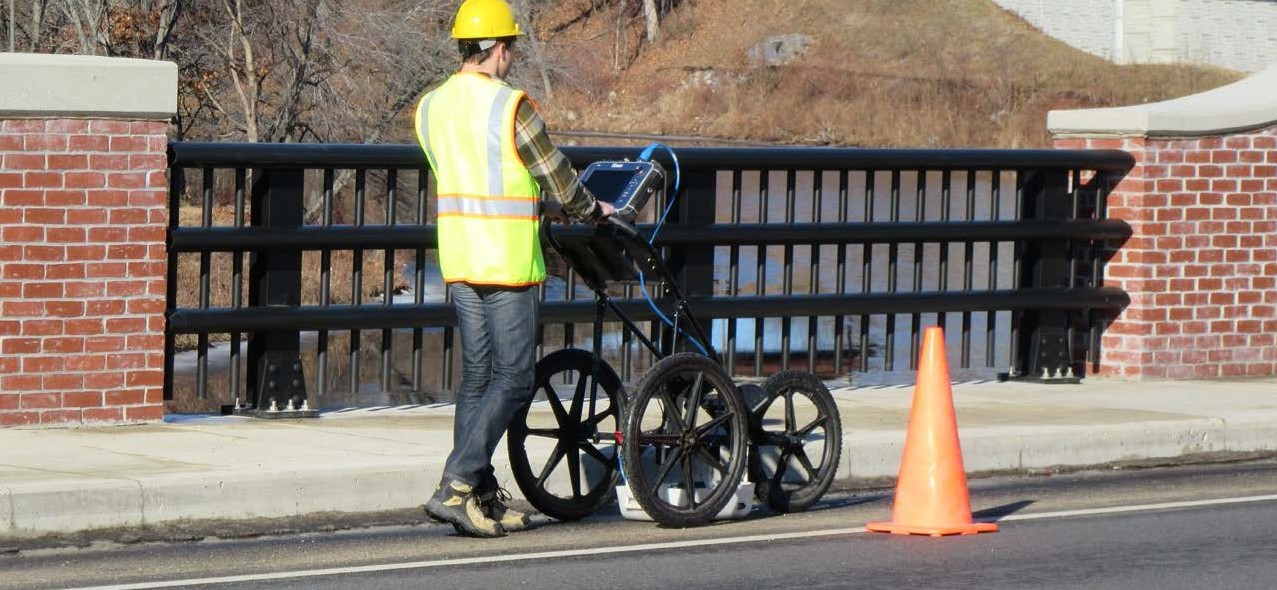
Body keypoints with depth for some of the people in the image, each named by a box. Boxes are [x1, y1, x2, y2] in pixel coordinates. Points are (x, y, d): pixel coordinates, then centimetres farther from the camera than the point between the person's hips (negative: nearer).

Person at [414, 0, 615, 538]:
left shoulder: (431, 107, 9)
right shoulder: (510, 106, -14)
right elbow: (555, 172, -4)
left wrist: (544, 208, 26)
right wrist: (591, 209, 17)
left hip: (457, 259, 8)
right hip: (506, 262, -8)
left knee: (477, 377, 11)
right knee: (512, 381, -3)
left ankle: (484, 500, 11)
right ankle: (454, 488, -12)